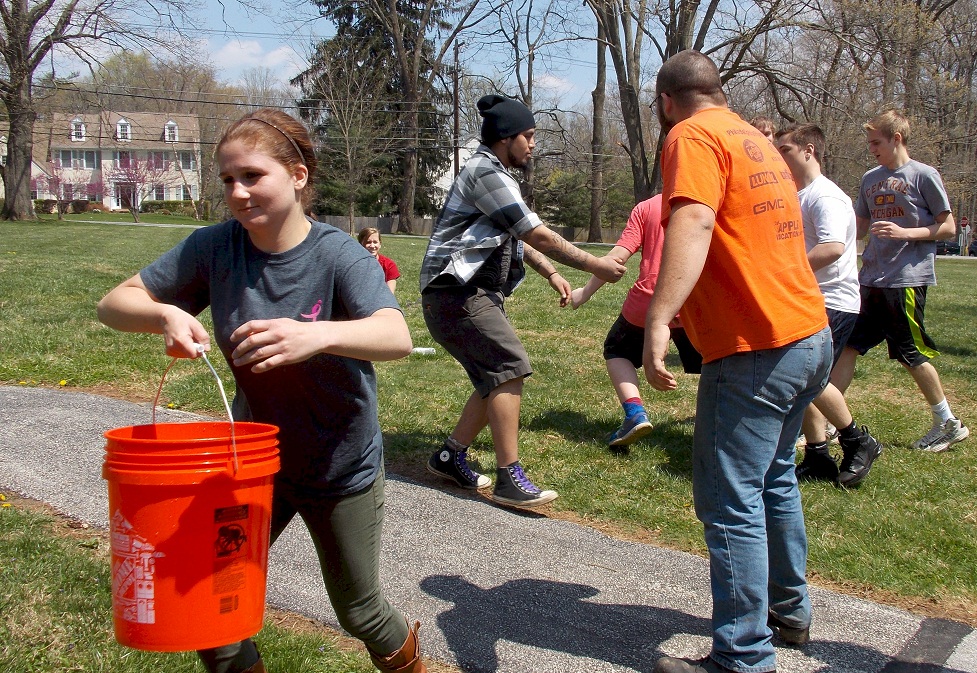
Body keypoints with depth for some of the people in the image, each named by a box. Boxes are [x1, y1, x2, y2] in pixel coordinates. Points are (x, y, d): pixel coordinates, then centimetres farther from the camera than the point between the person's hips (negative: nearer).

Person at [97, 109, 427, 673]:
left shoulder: (339, 256, -22)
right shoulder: (215, 247, -11)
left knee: (360, 613, 13)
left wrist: (320, 335, -59)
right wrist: (166, 315, -31)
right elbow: (115, 303, -8)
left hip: (342, 469, -3)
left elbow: (397, 337, -39)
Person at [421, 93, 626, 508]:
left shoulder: (496, 176, 20)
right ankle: (509, 479, -16)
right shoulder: (485, 172, -14)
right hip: (457, 293, -10)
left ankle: (450, 457, 19)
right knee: (509, 368, -17)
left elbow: (519, 237, 30)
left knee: (496, 379, 9)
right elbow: (540, 236, -16)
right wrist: (595, 265, -9)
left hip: (478, 295, 10)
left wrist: (551, 274, 23)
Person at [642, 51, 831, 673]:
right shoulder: (757, 140, 20)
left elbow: (691, 223, -28)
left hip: (756, 352, -10)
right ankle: (789, 611, 38)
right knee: (775, 479, 23)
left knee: (730, 502, -5)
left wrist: (659, 320, -39)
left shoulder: (693, 136, -9)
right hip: (810, 336, 10)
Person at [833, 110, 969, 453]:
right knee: (847, 346, 2)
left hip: (908, 279, -6)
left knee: (913, 355, 1)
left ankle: (949, 424, 19)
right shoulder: (870, 179, 13)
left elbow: (947, 228, -6)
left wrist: (904, 233, -18)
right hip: (871, 280, 6)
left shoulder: (923, 175, -5)